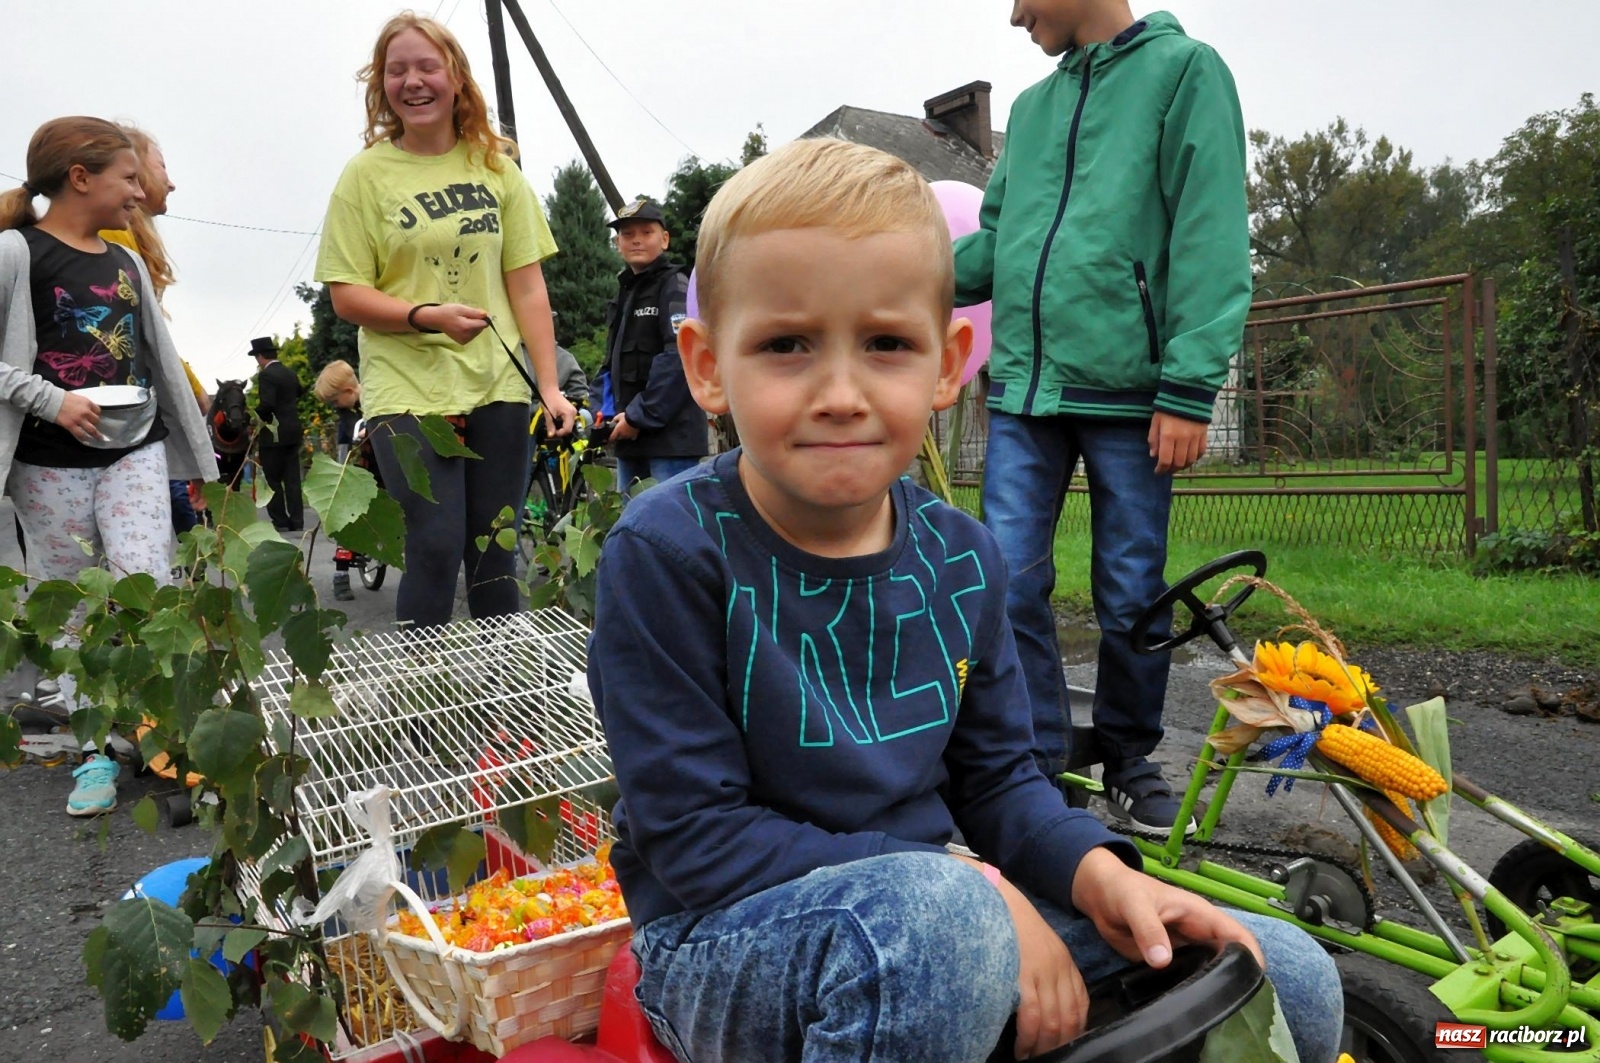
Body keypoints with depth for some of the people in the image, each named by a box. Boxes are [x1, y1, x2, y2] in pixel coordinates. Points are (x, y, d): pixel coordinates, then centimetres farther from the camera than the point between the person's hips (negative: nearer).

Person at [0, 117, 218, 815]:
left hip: (135, 452, 4)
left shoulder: (127, 262, 12)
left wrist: (196, 456, 17)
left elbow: (160, 361, 17)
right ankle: (94, 750, 15)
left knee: (150, 592, -6)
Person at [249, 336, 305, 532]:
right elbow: (299, 398, 19)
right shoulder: (291, 373, 12)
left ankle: (280, 521, 1)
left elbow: (266, 404, -22)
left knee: (273, 480, 0)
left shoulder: (266, 375, -12)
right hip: (293, 431, 7)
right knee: (292, 479, 7)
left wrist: (253, 416, -7)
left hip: (273, 434, -7)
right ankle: (296, 521, 6)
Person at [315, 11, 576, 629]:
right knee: (436, 549, -8)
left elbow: (527, 284, 6)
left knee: (495, 554, 7)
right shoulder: (367, 174, 2)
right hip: (407, 391, -2)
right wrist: (427, 315, -18)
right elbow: (346, 296, -1)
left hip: (496, 387, 2)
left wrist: (549, 385, -1)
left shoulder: (494, 167, 8)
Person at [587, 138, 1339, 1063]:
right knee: (936, 913, -40)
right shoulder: (669, 550, -18)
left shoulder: (962, 557, 0)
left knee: (1293, 980, 1)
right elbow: (696, 840, -19)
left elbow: (996, 773, 8)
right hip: (729, 946, -5)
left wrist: (1096, 871, -14)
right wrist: (974, 890, -23)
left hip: (934, 909, 6)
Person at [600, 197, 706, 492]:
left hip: (672, 436, -8)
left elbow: (680, 358, -17)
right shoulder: (625, 293, 20)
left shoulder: (675, 288, -5)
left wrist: (639, 416, -17)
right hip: (631, 435, 9)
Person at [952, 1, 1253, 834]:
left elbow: (1210, 237, -7)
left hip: (1127, 391, -4)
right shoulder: (1031, 106, 19)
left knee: (1130, 594, 5)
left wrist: (1189, 390, -14)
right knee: (1010, 584, -2)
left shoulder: (1184, 69, 1)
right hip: (1023, 391, 5)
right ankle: (1040, 763, 12)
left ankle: (1129, 759, 24)